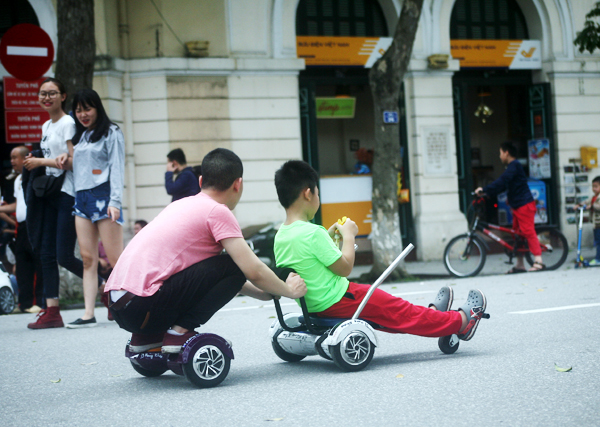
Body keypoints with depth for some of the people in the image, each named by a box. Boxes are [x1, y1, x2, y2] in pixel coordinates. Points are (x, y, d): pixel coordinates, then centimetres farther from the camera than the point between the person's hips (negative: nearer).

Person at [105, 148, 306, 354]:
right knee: (233, 266, -4)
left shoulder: (182, 204, 22)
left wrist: (261, 293, 31)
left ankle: (146, 337, 17)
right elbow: (253, 271, -7)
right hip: (143, 307, -9)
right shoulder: (218, 211, -3)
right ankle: (180, 333, -8)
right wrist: (290, 290, 11)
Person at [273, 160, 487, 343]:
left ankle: (432, 314, 43)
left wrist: (327, 237, 12)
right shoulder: (312, 233, -26)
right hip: (337, 301, -9)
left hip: (313, 305, 9)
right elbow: (344, 268, -19)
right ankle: (461, 321, 22)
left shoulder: (280, 236, 1)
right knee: (400, 311, 8)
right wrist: (348, 235, -7)